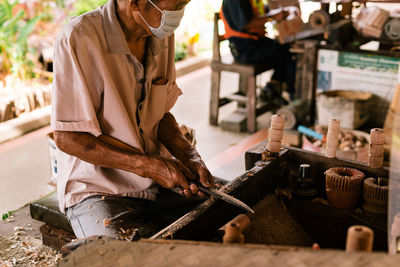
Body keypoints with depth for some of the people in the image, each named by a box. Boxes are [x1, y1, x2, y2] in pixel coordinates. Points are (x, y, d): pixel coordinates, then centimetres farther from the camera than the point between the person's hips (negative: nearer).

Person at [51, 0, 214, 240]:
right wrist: (146, 165, -22)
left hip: (161, 177, 6)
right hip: (98, 189, -5)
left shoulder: (163, 36, 1)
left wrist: (189, 157, -9)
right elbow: (68, 138, -17)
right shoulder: (78, 38, -20)